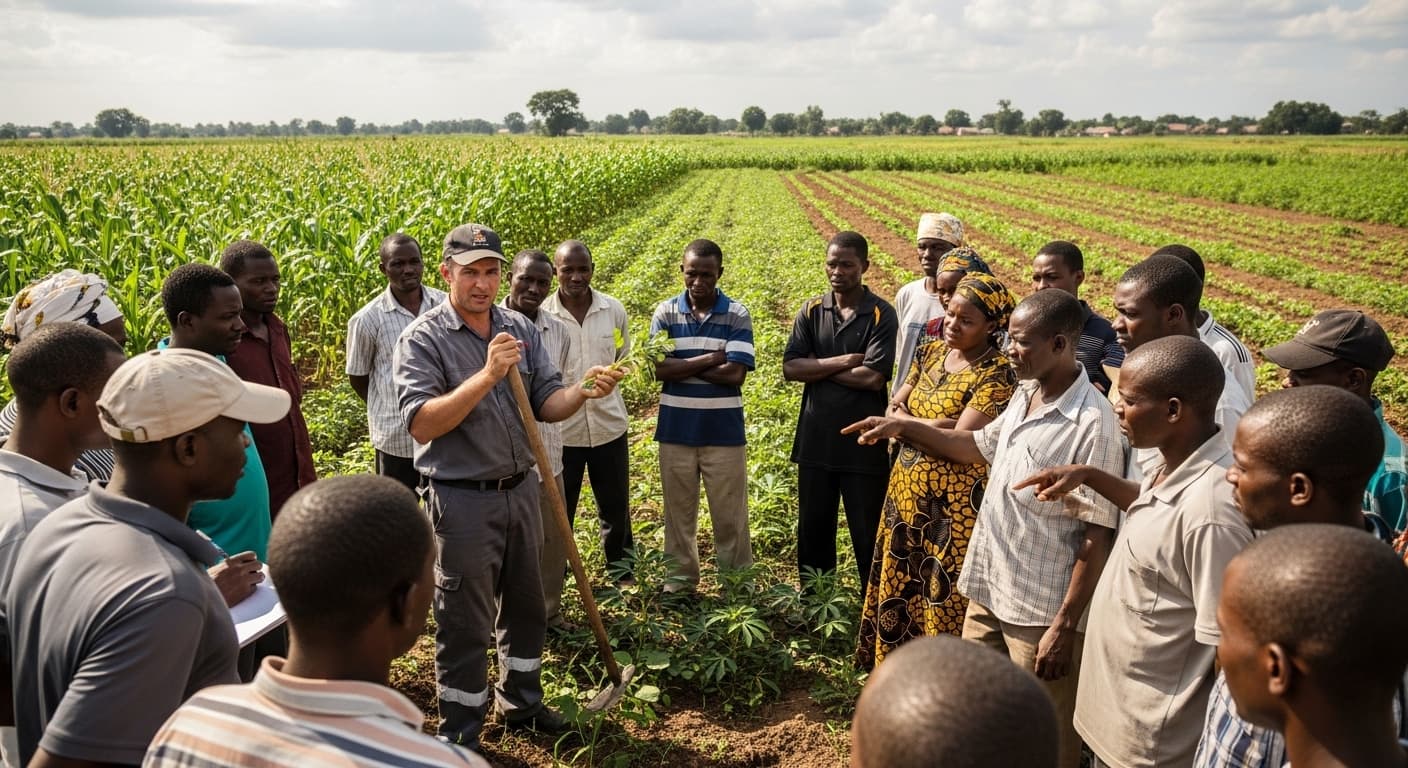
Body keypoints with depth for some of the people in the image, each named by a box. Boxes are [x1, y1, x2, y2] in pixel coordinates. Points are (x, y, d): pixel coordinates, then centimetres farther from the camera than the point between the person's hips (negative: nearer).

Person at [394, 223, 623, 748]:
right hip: (462, 501, -6)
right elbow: (422, 424, -23)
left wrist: (583, 392, -19)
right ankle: (460, 735, 25)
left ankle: (521, 703, 42)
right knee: (464, 626, 6)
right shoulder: (423, 339, -12)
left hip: (520, 490, 6)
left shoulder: (520, 329, 4)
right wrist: (487, 376, -31)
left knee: (525, 607, 20)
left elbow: (546, 404, 2)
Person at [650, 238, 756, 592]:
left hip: (724, 432, -2)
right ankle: (681, 576, 31)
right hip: (675, 431, 2)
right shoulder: (665, 312, -1)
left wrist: (681, 367, -12)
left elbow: (734, 375, -15)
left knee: (730, 514, 7)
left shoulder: (737, 315, -5)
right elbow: (658, 368, -12)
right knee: (678, 510, 15)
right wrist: (711, 358, -14)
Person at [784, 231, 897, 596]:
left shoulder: (881, 314, -8)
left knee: (868, 533, 7)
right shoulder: (811, 311, 3)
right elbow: (790, 368, -5)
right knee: (813, 526, 16)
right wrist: (840, 363, -15)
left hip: (864, 442, -4)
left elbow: (873, 377, -18)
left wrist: (817, 368, -9)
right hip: (815, 440, 4)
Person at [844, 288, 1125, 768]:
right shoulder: (1025, 395, 4)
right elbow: (980, 445, 21)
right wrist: (903, 428, 11)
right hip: (988, 590, 8)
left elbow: (1097, 538, -21)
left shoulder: (1093, 423, -22)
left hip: (1043, 612, -8)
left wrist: (1065, 626, -19)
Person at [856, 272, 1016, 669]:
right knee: (899, 586, 18)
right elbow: (894, 411, 8)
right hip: (906, 491, 8)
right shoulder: (931, 352, 6)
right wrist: (933, 426, -11)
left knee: (943, 596, 3)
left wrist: (907, 423, -9)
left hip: (954, 507, -7)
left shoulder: (997, 373, -17)